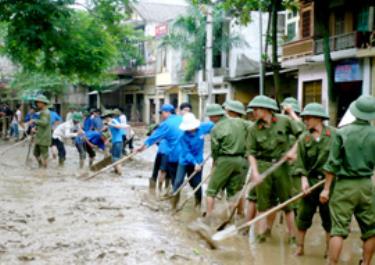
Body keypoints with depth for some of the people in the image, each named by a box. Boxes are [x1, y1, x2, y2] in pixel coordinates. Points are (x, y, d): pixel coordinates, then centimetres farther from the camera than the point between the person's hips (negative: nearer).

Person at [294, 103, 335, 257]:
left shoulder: (334, 135, -5)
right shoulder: (304, 138, 2)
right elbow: (301, 162, 0)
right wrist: (303, 179, -12)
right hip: (310, 181, 2)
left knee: (329, 218, 8)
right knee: (303, 216, 5)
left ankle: (329, 250, 21)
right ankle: (300, 248, 19)